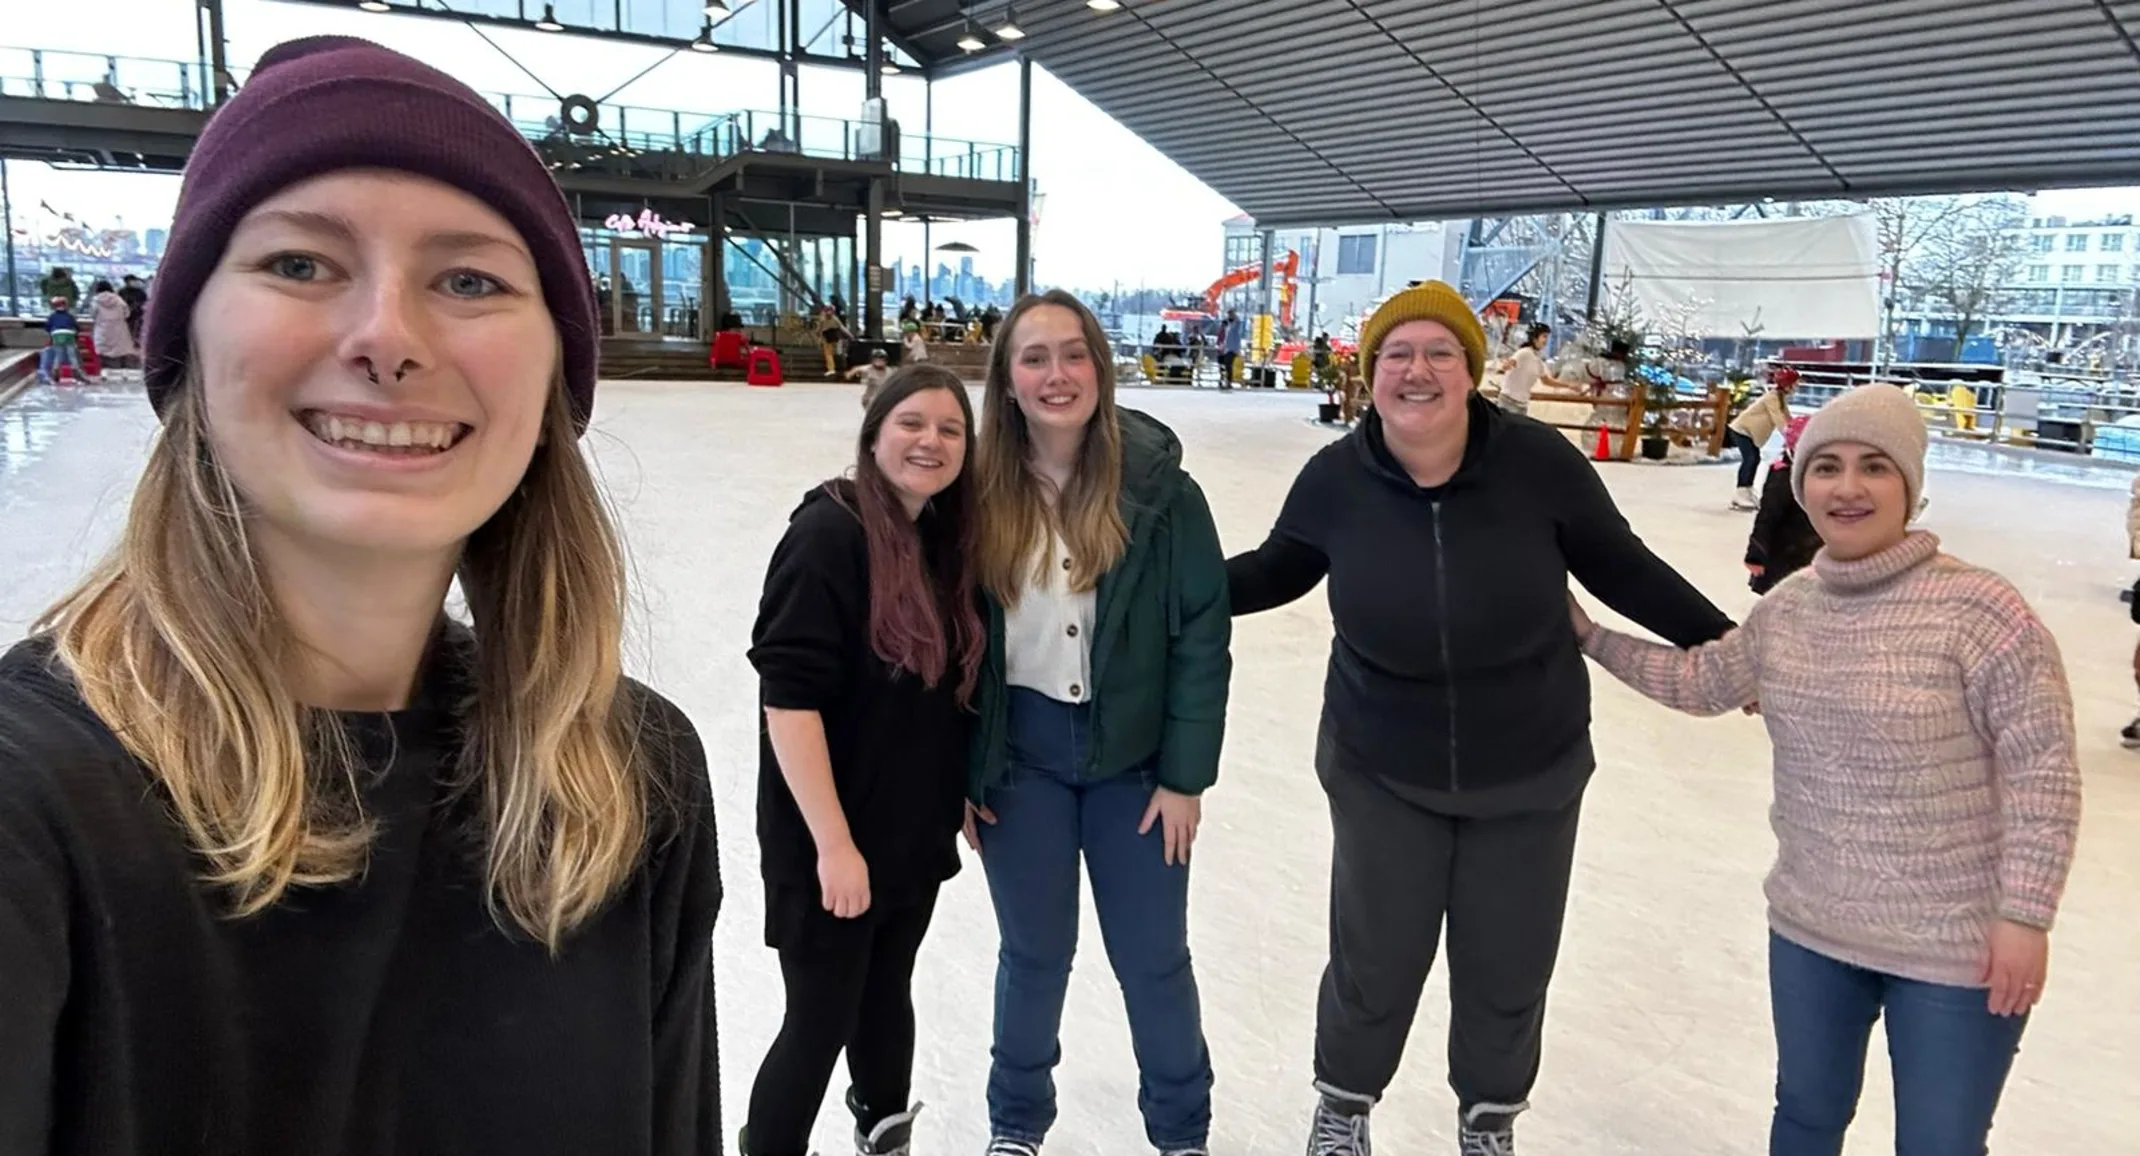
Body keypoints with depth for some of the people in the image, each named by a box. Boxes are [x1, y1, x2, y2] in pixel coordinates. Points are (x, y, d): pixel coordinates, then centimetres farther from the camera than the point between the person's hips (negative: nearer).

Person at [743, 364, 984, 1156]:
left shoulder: (949, 539, 4)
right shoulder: (830, 532, -19)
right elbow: (788, 698, -24)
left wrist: (961, 793, 15)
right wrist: (833, 843, -24)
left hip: (915, 832, 7)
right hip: (832, 843, -7)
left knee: (887, 991, 24)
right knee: (821, 1022, 5)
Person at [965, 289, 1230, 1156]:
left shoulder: (1158, 485, -12)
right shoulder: (979, 491, -8)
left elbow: (1203, 634, -8)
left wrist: (1185, 774, -8)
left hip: (1133, 750, 0)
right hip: (1019, 752, 1)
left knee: (1153, 956, 12)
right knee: (1034, 950, 15)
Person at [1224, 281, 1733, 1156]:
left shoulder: (1538, 463, -20)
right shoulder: (1336, 479, -16)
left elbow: (1619, 566, -5)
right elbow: (1277, 571, 2)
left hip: (1529, 778, 1)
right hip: (1382, 774, 0)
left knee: (1507, 971, 15)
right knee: (1374, 963, 8)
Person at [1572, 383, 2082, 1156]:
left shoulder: (1979, 610, -19)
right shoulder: (1785, 609, 0)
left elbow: (2041, 770, -16)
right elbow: (1699, 682, 15)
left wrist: (2024, 915, -17)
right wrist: (1589, 634, 12)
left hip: (1956, 948, -5)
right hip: (1810, 927, 5)